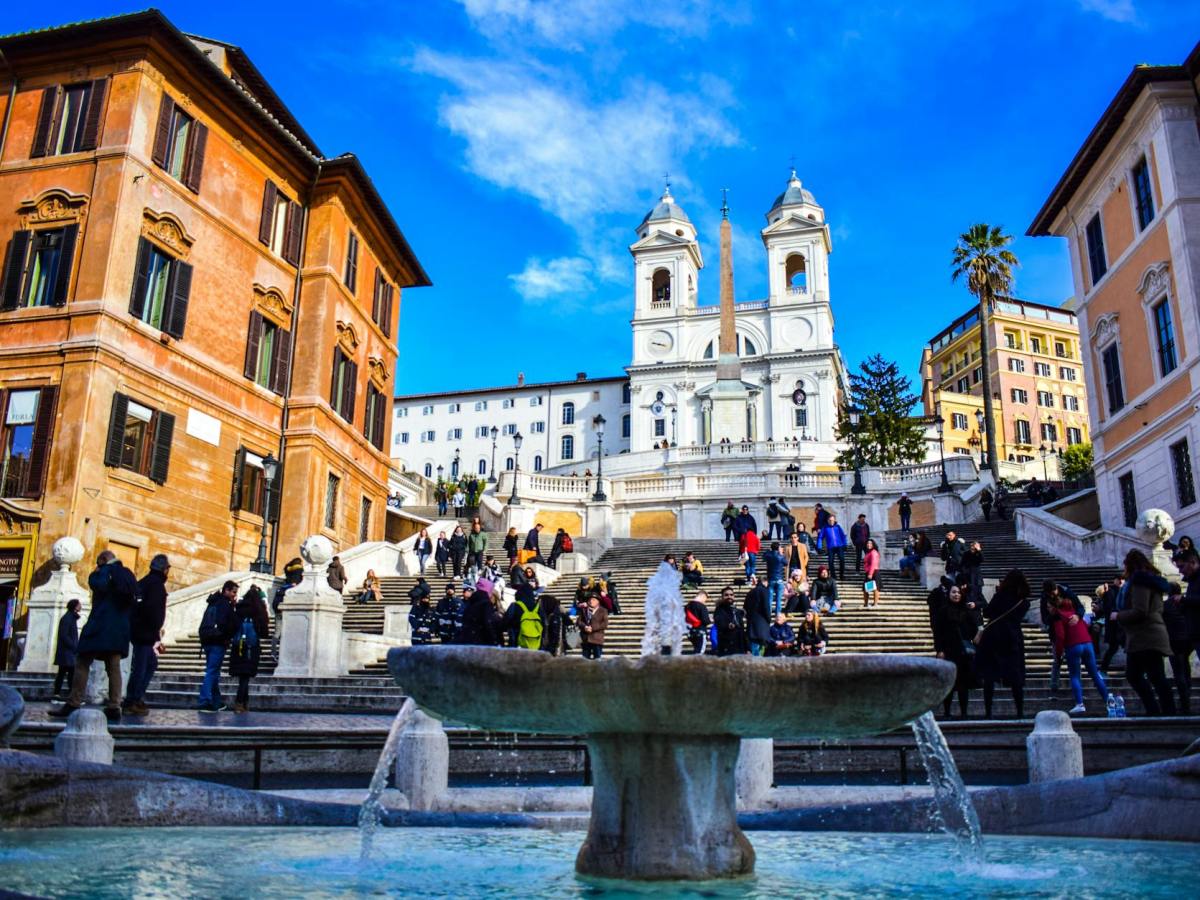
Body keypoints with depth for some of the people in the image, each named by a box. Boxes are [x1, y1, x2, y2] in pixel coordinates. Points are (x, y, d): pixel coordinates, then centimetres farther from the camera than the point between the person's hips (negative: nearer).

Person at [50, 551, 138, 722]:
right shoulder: (128, 575, 21)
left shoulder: (105, 571, 1)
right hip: (121, 628, 6)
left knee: (82, 662, -1)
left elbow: (99, 585, -16)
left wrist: (96, 573, 0)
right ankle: (114, 707, -5)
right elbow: (133, 601, 19)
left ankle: (73, 704, -6)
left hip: (101, 624, -6)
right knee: (114, 667, 2)